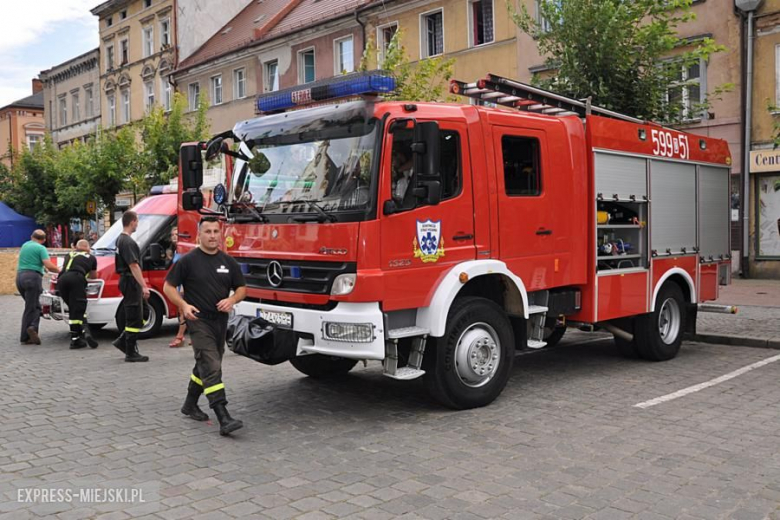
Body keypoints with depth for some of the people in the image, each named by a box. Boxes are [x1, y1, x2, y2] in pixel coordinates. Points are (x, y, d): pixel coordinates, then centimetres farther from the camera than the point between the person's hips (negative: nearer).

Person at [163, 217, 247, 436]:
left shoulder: (228, 261, 6)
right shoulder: (188, 260, -6)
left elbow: (241, 288, 11)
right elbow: (169, 286, -2)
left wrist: (232, 300, -10)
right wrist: (184, 305, -18)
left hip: (220, 320, 6)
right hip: (199, 320, -6)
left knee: (205, 366, 18)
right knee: (211, 367, -15)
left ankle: (190, 405, 37)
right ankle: (224, 419, -21)